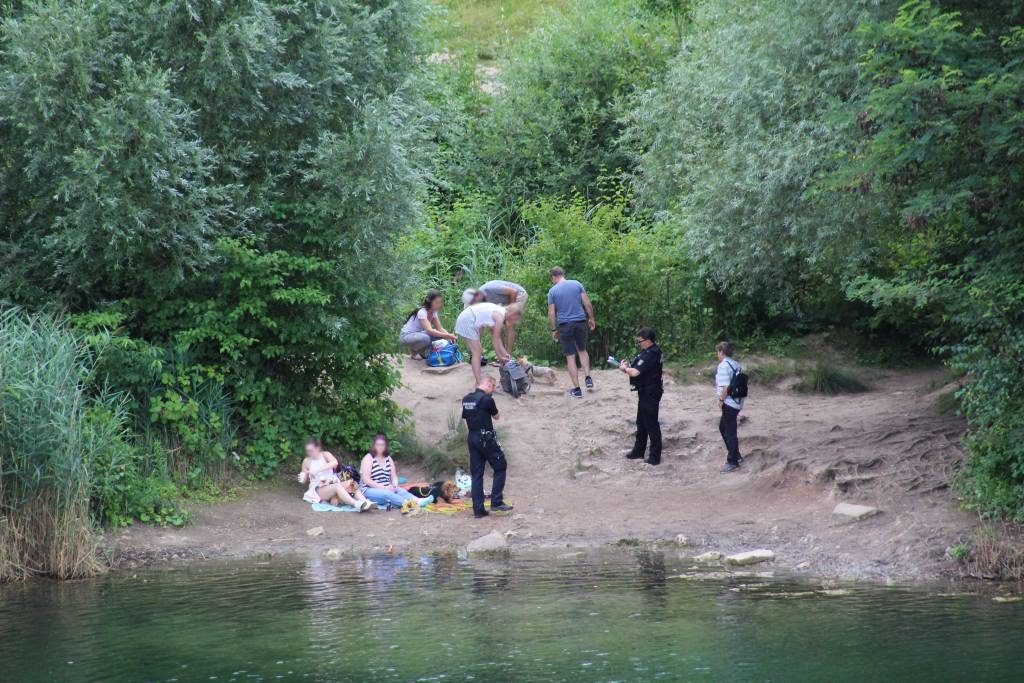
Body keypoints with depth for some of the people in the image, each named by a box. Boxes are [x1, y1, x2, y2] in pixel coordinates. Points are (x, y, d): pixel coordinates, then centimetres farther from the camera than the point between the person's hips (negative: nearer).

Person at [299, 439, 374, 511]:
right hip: (318, 489, -3)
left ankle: (365, 502, -44)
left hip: (332, 483, 3)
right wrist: (303, 478, -10)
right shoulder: (307, 461, 8)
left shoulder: (325, 455, 7)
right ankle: (357, 505, -55)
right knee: (337, 486, -33)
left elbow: (335, 462, -16)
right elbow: (305, 480, 16)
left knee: (351, 483, -23)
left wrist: (318, 470, -25)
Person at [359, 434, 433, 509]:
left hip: (387, 489, 6)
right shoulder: (369, 458, -3)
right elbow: (366, 480, -13)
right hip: (370, 490, -6)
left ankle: (417, 501, -54)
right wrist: (383, 488, -20)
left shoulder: (388, 458, 14)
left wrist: (395, 485, -11)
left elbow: (394, 477, 14)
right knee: (387, 494, -37)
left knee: (402, 492, -25)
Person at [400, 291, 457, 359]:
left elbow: (440, 328, -5)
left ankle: (422, 352, 4)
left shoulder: (433, 312, 0)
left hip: (418, 335, 8)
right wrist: (447, 335, -43)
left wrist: (449, 336, -25)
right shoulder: (422, 312, -26)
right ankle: (413, 351, -8)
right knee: (425, 338, -38)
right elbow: (429, 330, -38)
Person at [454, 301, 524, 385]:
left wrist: (504, 353, 16)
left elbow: (497, 338, 17)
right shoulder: (500, 317, -16)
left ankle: (478, 378, 27)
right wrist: (500, 357, -1)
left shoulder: (500, 312, 11)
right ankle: (479, 383, -8)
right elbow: (495, 340, -11)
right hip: (467, 321, -10)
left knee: (478, 351, 19)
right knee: (477, 353, -7)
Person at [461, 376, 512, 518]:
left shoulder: (466, 399, 9)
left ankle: (478, 509, 6)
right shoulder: (487, 399, -14)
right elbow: (496, 416, 0)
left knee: (476, 474, 8)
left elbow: (465, 420, 13)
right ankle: (496, 502, -1)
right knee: (500, 468, 5)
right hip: (486, 438, -7)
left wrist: (470, 439, 18)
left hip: (472, 438, 7)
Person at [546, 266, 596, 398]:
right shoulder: (576, 284, 1)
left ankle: (577, 389, 4)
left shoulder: (552, 291, -3)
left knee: (570, 356, 5)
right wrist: (591, 319, 11)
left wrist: (554, 330, 6)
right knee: (582, 350, 24)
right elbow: (587, 303, 0)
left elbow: (551, 313, -4)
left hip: (564, 325, -2)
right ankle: (588, 378, 7)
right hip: (581, 322, 2)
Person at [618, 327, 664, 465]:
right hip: (646, 393, 11)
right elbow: (640, 369, 14)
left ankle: (655, 456, 4)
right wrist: (628, 366, -2)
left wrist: (625, 368, -10)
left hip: (650, 395, -11)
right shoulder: (651, 351, 9)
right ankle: (638, 451, 32)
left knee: (651, 424, -2)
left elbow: (635, 372, -29)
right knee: (641, 423, 20)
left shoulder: (650, 355, -24)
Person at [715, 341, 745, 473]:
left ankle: (733, 462, 3)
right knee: (723, 427, 23)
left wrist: (721, 400, -10)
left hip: (729, 403, -9)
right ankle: (736, 456, 29)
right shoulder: (736, 365, 11)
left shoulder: (724, 365, -16)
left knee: (730, 432, -2)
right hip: (737, 402, 9)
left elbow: (726, 387, -23)